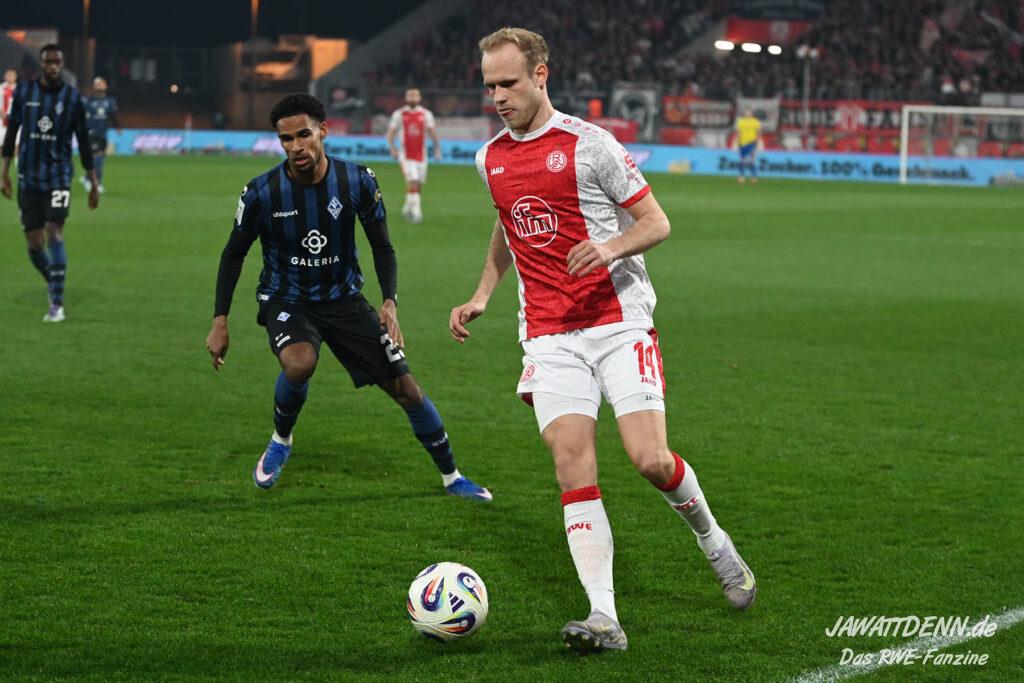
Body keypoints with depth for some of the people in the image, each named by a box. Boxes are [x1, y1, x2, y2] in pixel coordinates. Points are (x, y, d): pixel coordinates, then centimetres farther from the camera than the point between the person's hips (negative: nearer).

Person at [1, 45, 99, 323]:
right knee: (34, 244, 0)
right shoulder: (23, 92, 3)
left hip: (58, 176, -2)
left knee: (54, 231, -17)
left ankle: (57, 304, -14)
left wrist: (93, 183, 4)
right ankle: (54, 284, 28)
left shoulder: (72, 98, -1)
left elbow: (83, 142, 4)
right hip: (28, 178, 2)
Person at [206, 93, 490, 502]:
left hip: (343, 298, 2)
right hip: (286, 300, -2)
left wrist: (390, 302, -15)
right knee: (300, 362, -35)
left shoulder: (357, 181, -12)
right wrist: (220, 321, -4)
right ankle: (280, 441, -4)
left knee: (405, 387, -2)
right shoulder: (261, 193, -15)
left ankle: (451, 476, 18)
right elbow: (234, 254, 0)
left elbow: (382, 247, 0)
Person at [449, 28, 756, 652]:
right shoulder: (490, 158, 12)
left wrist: (613, 247, -22)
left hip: (619, 323, -4)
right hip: (549, 337, 4)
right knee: (573, 466, -11)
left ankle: (715, 543, 20)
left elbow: (656, 222, -3)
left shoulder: (589, 144, -6)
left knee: (652, 460, -12)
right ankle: (604, 619, -15)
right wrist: (482, 297, 21)